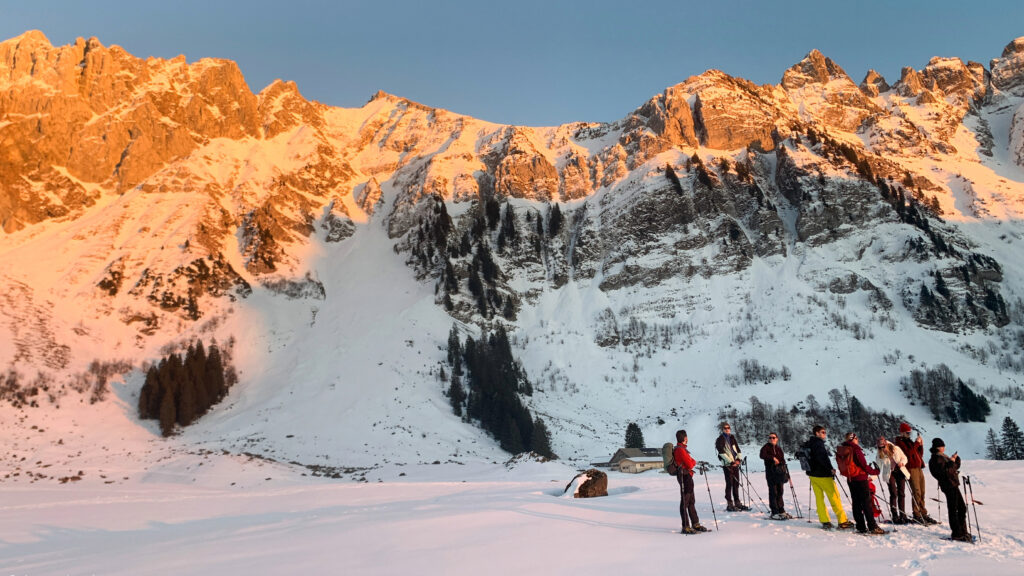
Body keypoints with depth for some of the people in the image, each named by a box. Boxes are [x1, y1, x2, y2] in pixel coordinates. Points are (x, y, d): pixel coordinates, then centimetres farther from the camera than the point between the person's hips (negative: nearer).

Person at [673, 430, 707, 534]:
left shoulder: (681, 449, 16)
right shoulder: (680, 450, -17)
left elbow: (689, 461, 18)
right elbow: (690, 464, -18)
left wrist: (692, 461, -2)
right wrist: (694, 462, 1)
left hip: (687, 476, 11)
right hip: (685, 476, -11)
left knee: (691, 501, 17)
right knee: (685, 502, -7)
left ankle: (695, 524, 25)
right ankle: (686, 527, -5)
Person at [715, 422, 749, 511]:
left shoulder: (732, 438, 15)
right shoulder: (720, 440, -4)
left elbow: (738, 449, 14)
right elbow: (722, 453, -12)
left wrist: (739, 459, -3)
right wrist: (731, 462, -18)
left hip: (735, 463, 6)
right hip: (727, 464, -6)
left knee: (736, 483, 9)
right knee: (729, 484, -6)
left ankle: (737, 503, 16)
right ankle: (730, 504, -4)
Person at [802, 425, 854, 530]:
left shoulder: (807, 444, 12)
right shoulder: (818, 443, -15)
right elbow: (823, 457, -27)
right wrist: (830, 468, -21)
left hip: (813, 475, 8)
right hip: (823, 475, -8)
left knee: (819, 498, 9)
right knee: (834, 497, -1)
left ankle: (825, 521, 11)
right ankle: (842, 522, 2)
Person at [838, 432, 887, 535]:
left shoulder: (841, 451, 8)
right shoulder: (855, 449, -16)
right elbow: (863, 465, -14)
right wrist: (874, 471, 0)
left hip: (850, 480, 7)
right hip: (860, 479, -7)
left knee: (856, 503, 11)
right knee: (867, 503, -3)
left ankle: (861, 527, 13)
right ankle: (873, 527, -3)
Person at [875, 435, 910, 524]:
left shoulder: (896, 449, -9)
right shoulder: (879, 455, -10)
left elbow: (904, 457, 2)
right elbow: (878, 467, -7)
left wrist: (902, 463, -20)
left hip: (900, 471, 2)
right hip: (889, 474, -2)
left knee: (901, 494, 2)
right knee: (894, 494, -10)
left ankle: (903, 515, 9)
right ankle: (894, 516, -5)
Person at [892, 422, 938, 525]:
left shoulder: (910, 441, 23)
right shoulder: (899, 442, -2)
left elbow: (920, 454, 21)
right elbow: (908, 453, -17)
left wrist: (921, 445, 6)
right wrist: (916, 443, -13)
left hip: (919, 468, 8)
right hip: (911, 469, -8)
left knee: (922, 493, 6)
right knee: (916, 493, -11)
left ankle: (923, 514, 10)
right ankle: (917, 515, -6)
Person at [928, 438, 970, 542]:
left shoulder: (943, 457, 18)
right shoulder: (936, 459, -13)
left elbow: (956, 466, 22)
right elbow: (945, 471, -23)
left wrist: (956, 459, 6)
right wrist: (951, 462, -16)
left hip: (954, 485, 10)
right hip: (948, 486, -10)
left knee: (962, 507, 15)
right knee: (953, 510, -6)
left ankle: (963, 531, 24)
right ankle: (957, 534, -3)